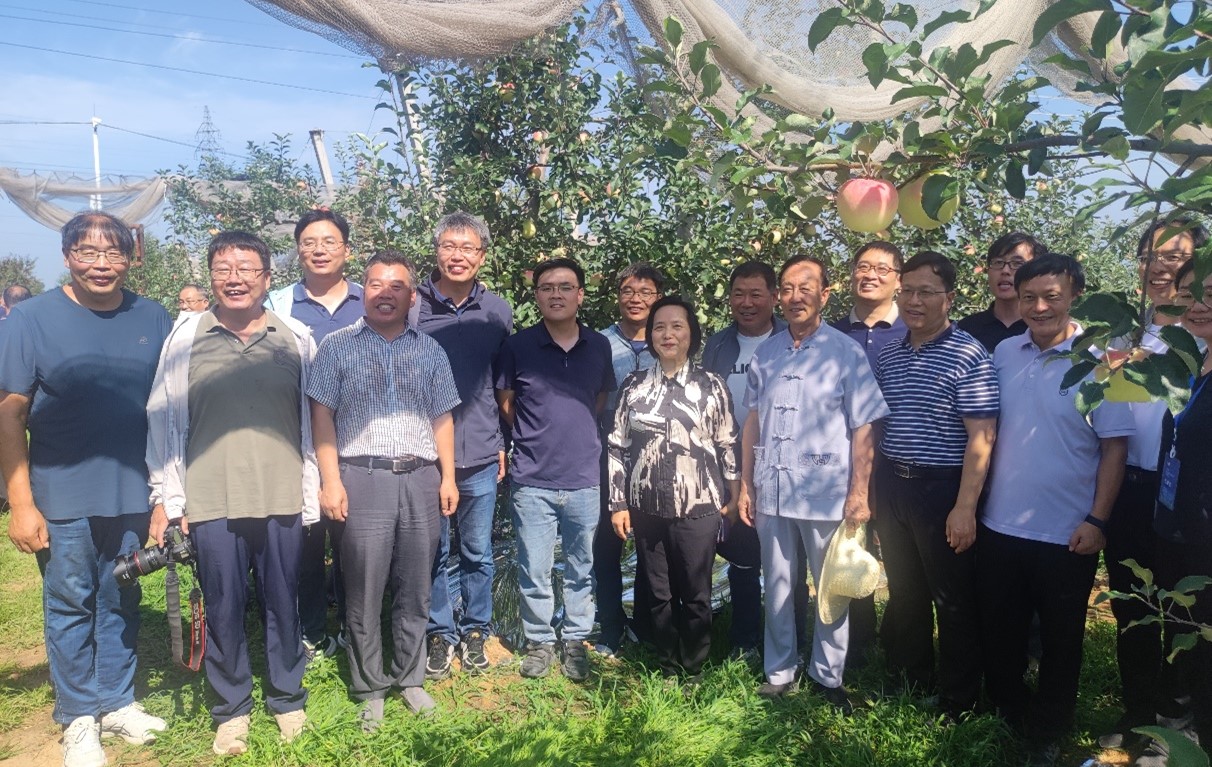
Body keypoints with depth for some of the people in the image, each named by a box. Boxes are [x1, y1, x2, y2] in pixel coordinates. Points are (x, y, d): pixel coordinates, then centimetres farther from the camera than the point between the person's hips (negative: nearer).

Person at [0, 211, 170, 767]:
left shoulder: (153, 319, 2)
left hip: (134, 494, 2)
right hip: (62, 498, -2)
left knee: (121, 602, 14)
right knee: (70, 605, 9)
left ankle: (117, 701, 31)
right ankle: (79, 716, 25)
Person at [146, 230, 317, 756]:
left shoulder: (296, 338, 4)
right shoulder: (186, 336, 2)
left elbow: (312, 420, 7)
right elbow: (164, 419, 4)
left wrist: (313, 494, 5)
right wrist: (165, 497, 1)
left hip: (282, 499, 0)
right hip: (211, 502, 0)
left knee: (283, 606, 11)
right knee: (224, 609, 9)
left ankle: (287, 699, 30)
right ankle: (231, 709, 28)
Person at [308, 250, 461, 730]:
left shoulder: (429, 350, 13)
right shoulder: (337, 346, 5)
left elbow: (442, 418, 13)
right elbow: (322, 415, 0)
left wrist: (448, 477, 6)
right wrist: (331, 480, -8)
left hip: (421, 479, 3)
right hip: (363, 478, -2)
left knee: (414, 589, 9)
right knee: (365, 592, 4)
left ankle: (410, 678, 25)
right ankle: (370, 688, 18)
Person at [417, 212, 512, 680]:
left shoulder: (498, 311, 4)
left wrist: (504, 442, 8)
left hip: (480, 454, 1)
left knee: (478, 553, 12)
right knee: (432, 552, 10)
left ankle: (475, 632, 30)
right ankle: (440, 633, 28)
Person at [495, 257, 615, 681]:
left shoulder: (599, 346, 3)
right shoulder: (518, 347, -4)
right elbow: (506, 404, 8)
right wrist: (538, 437, 10)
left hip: (585, 479, 2)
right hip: (532, 480, -2)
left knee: (582, 569, 12)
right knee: (534, 571, 8)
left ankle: (575, 641, 29)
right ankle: (539, 641, 27)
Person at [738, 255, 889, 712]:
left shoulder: (846, 353, -5)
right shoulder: (765, 353, 7)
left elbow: (863, 428, -5)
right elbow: (752, 421, 11)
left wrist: (859, 493, -9)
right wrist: (745, 484, 8)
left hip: (827, 494, -3)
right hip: (771, 491, 3)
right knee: (777, 587, 13)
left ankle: (828, 676, 27)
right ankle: (778, 672, 28)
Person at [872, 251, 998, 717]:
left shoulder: (968, 356, -11)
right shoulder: (888, 356, 7)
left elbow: (981, 437, -14)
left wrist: (965, 506, -18)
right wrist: (869, 489, 11)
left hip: (942, 489, -6)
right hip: (892, 487, 6)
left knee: (954, 602, 7)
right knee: (904, 594, 18)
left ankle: (958, 703, 24)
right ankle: (911, 688, 36)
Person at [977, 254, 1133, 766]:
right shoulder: (1004, 354, 2)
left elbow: (1114, 446, -8)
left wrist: (1097, 520, -13)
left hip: (1067, 534, -3)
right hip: (1000, 526, 4)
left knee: (1061, 642, 12)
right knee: (999, 634, 17)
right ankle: (1006, 720, 38)